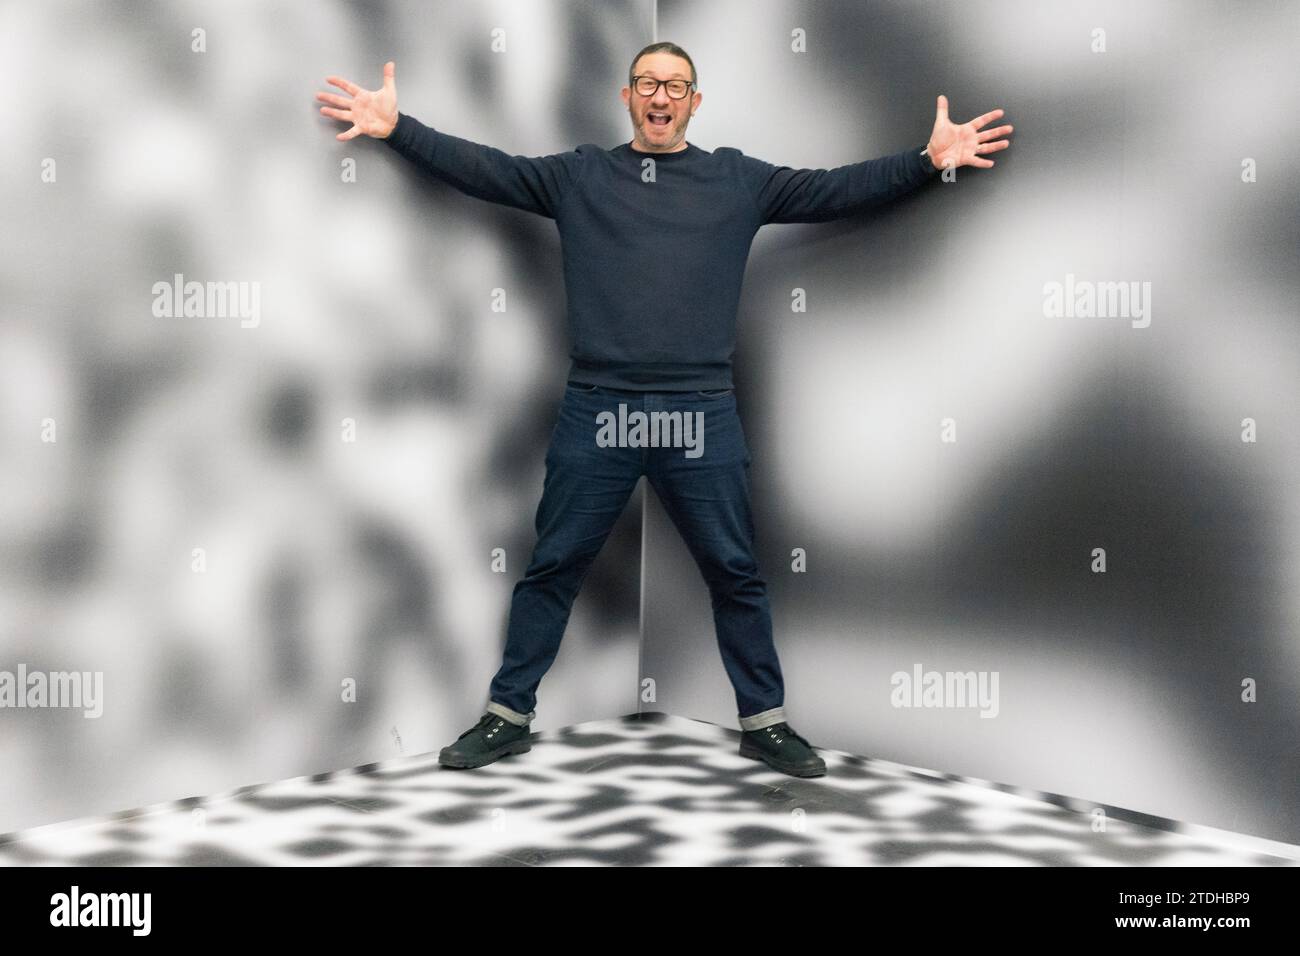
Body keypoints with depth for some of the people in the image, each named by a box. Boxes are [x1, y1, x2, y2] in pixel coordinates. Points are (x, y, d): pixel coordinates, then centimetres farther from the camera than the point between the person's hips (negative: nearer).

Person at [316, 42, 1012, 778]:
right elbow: (485, 168, 6)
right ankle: (508, 716, 22)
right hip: (597, 409, 0)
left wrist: (928, 160, -2)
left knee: (735, 572, 8)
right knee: (553, 568, 8)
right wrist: (398, 128, -3)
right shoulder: (578, 175, 11)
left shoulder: (737, 179, 11)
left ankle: (765, 722, 23)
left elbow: (836, 189, 7)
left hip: (701, 414, 0)